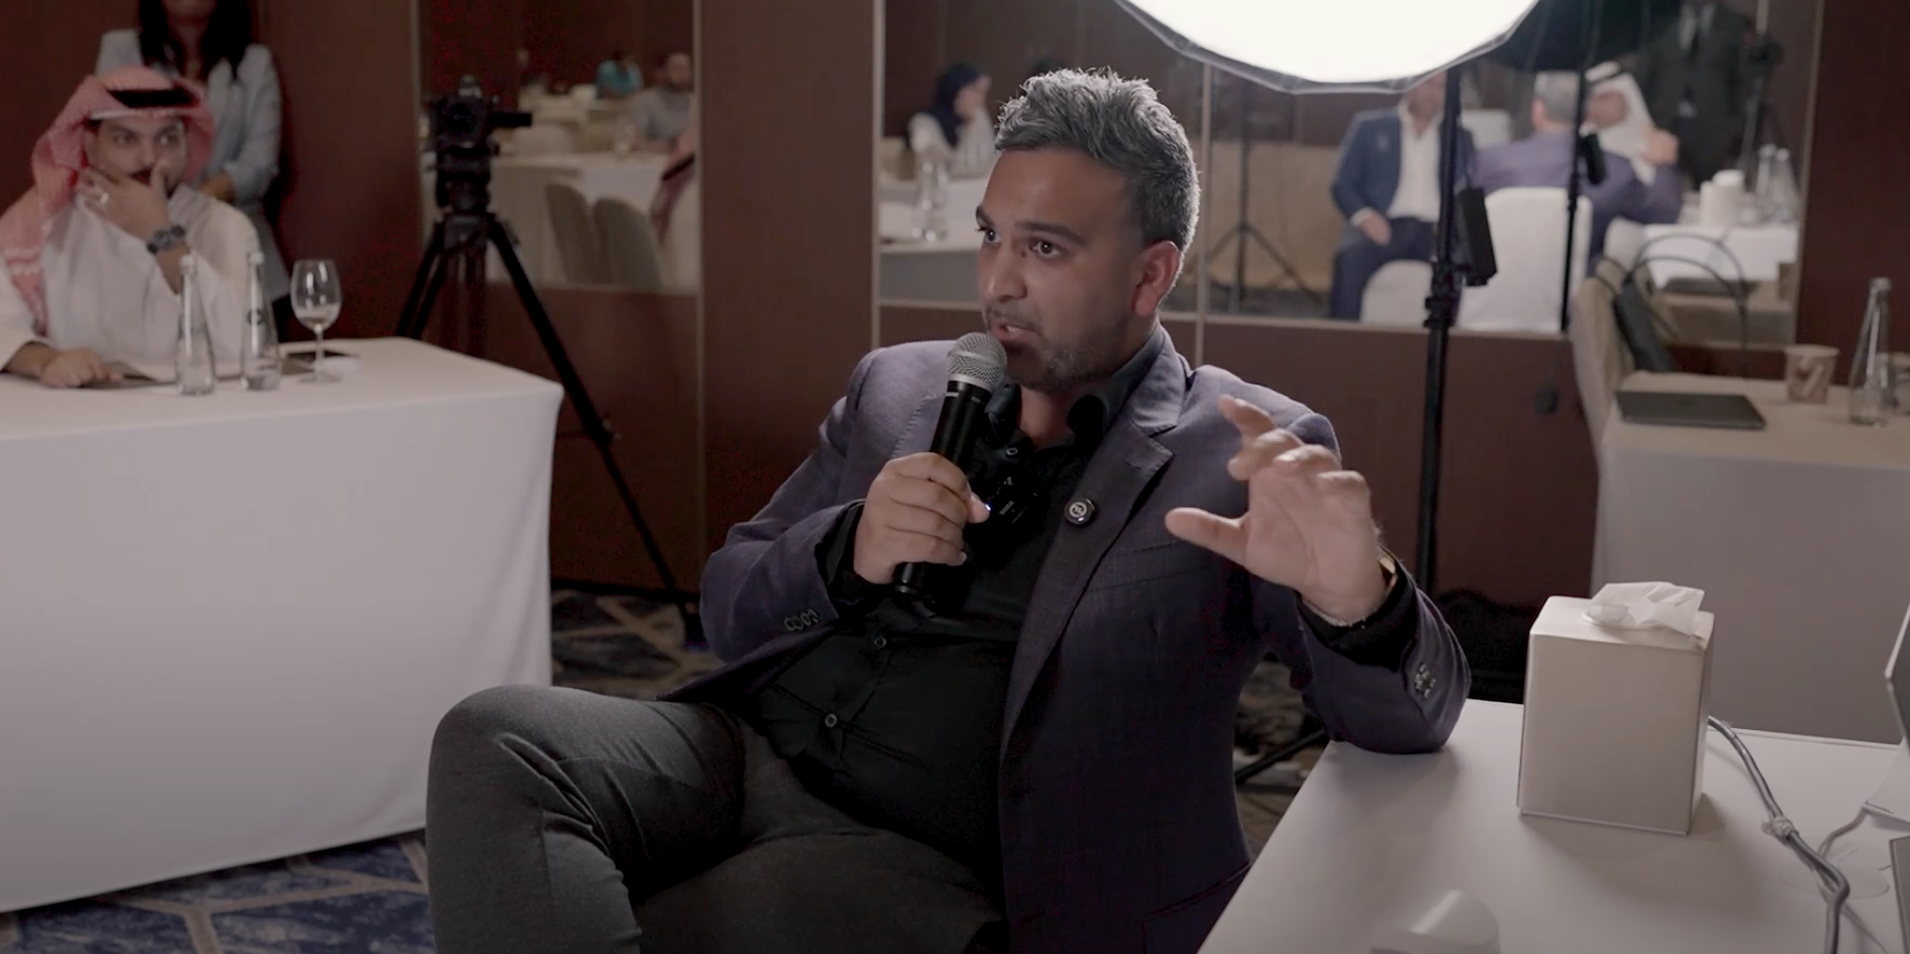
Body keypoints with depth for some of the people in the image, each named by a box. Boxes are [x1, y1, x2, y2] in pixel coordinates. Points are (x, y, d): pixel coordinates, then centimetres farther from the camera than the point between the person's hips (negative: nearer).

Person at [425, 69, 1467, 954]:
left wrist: (1355, 600, -29)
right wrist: (847, 550, -6)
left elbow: (1412, 715, -4)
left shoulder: (1243, 452, 2)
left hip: (922, 865, -5)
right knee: (494, 740, -24)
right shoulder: (897, 386, 16)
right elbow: (729, 611, 18)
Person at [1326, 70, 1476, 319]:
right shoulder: (1370, 126, 13)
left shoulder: (1460, 137, 20)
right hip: (1385, 226, -2)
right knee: (1350, 256, -36)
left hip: (1437, 230, 2)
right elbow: (1343, 184, 8)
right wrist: (1363, 215, -13)